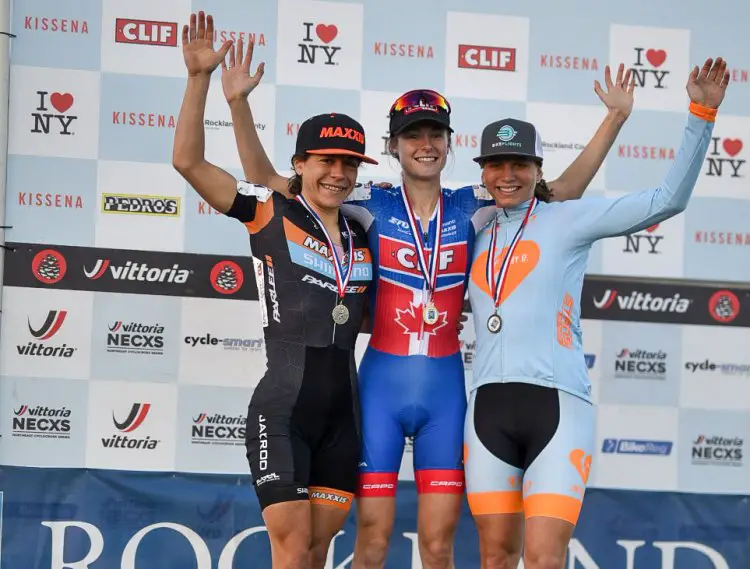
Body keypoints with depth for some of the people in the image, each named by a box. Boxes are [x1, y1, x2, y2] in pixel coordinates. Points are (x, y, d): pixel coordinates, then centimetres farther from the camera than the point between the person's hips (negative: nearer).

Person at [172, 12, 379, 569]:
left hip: (342, 412, 5)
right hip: (283, 409, -5)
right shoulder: (270, 213, -1)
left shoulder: (364, 235, 13)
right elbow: (188, 160, -9)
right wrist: (200, 77, -15)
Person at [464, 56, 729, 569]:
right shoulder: (478, 237, 17)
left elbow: (669, 199, -2)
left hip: (558, 404, -4)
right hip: (490, 407, 4)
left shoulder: (568, 219, 4)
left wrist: (701, 114, -8)